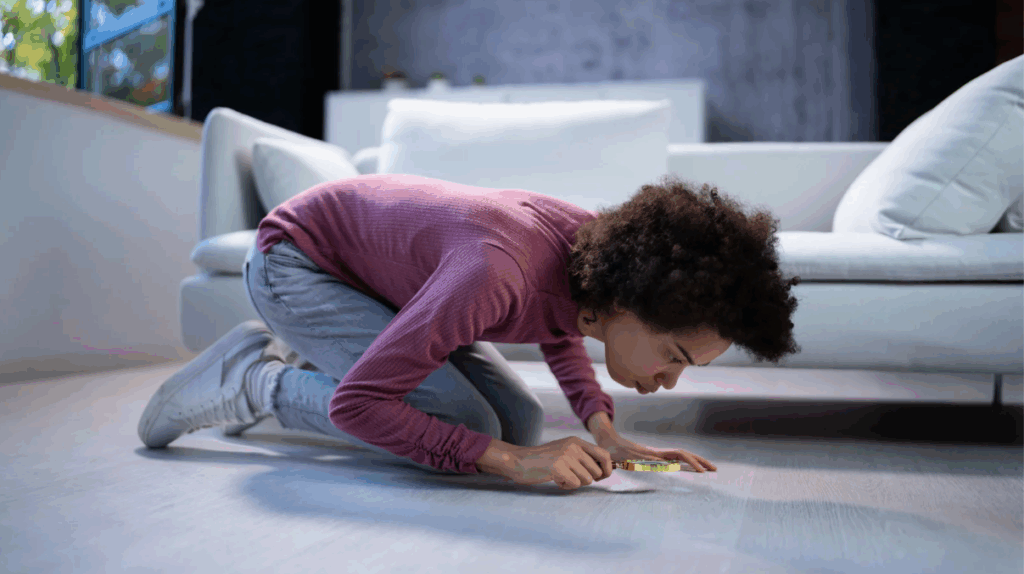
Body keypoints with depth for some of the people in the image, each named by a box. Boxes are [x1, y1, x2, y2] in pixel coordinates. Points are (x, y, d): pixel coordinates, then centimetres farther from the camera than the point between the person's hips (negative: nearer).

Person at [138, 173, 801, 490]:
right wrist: (511, 462, -38)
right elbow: (354, 405, -35)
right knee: (465, 426, -23)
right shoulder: (497, 275, -41)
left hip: (376, 269, 8)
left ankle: (298, 353, 17)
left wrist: (602, 429, -7)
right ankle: (255, 379, -3)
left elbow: (560, 330, 8)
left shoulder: (605, 244, -16)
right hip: (296, 258, -8)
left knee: (522, 422, 3)